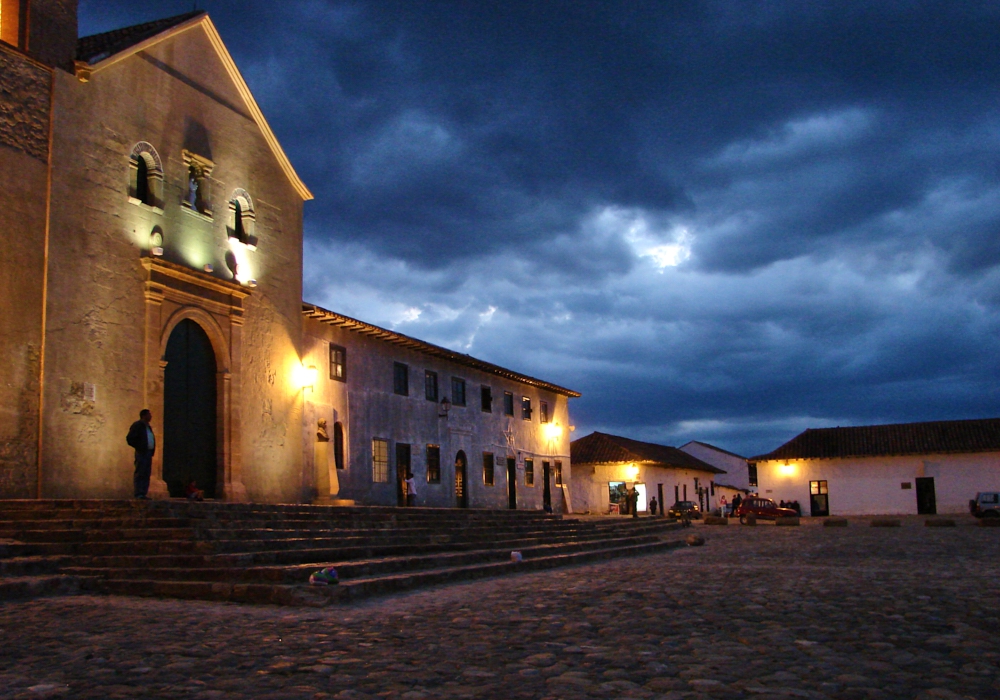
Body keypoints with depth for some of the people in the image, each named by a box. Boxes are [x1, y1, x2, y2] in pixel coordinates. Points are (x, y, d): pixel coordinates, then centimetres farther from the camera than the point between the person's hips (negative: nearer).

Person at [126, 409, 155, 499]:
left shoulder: (148, 427, 21)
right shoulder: (137, 425, -5)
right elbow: (130, 439, -12)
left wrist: (152, 450, 12)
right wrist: (139, 447, -13)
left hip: (148, 453, 8)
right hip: (141, 453, -8)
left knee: (146, 474, 6)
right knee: (139, 474, -8)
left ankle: (143, 493, 9)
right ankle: (138, 494, -8)